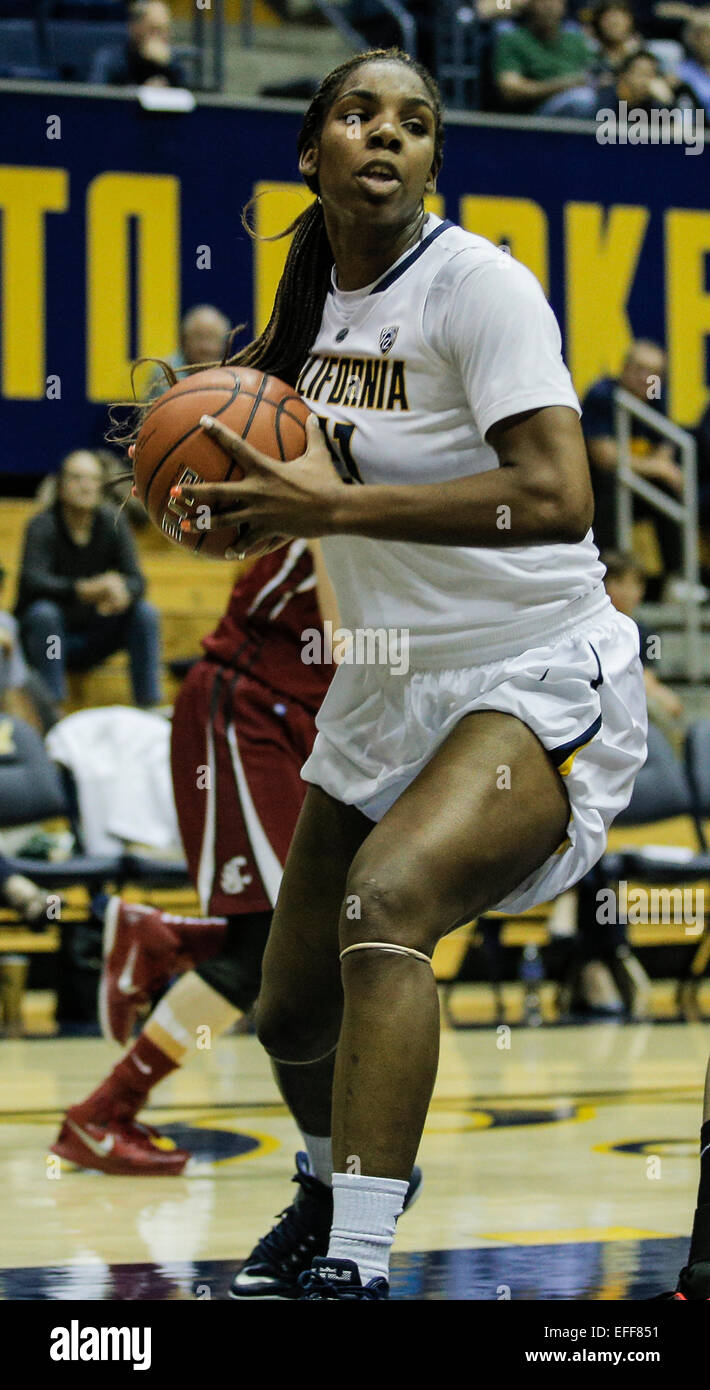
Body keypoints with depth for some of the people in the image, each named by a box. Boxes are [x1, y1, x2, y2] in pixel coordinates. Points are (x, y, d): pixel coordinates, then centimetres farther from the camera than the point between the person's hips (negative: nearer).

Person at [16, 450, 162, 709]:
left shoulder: (112, 524, -3)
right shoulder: (43, 526, -14)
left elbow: (136, 580, -11)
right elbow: (33, 581, -30)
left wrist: (122, 591, -38)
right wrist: (84, 589, -48)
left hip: (91, 644, 4)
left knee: (145, 612, -17)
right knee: (44, 612, -34)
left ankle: (149, 705, -17)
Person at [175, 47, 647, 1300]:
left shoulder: (476, 283, -16)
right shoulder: (314, 291, 5)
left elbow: (558, 497, -28)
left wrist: (331, 506, -29)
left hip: (537, 681, -8)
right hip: (388, 687, 8)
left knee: (385, 902, -35)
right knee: (292, 1009, 13)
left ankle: (357, 1269, -40)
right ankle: (335, 1208, 45)